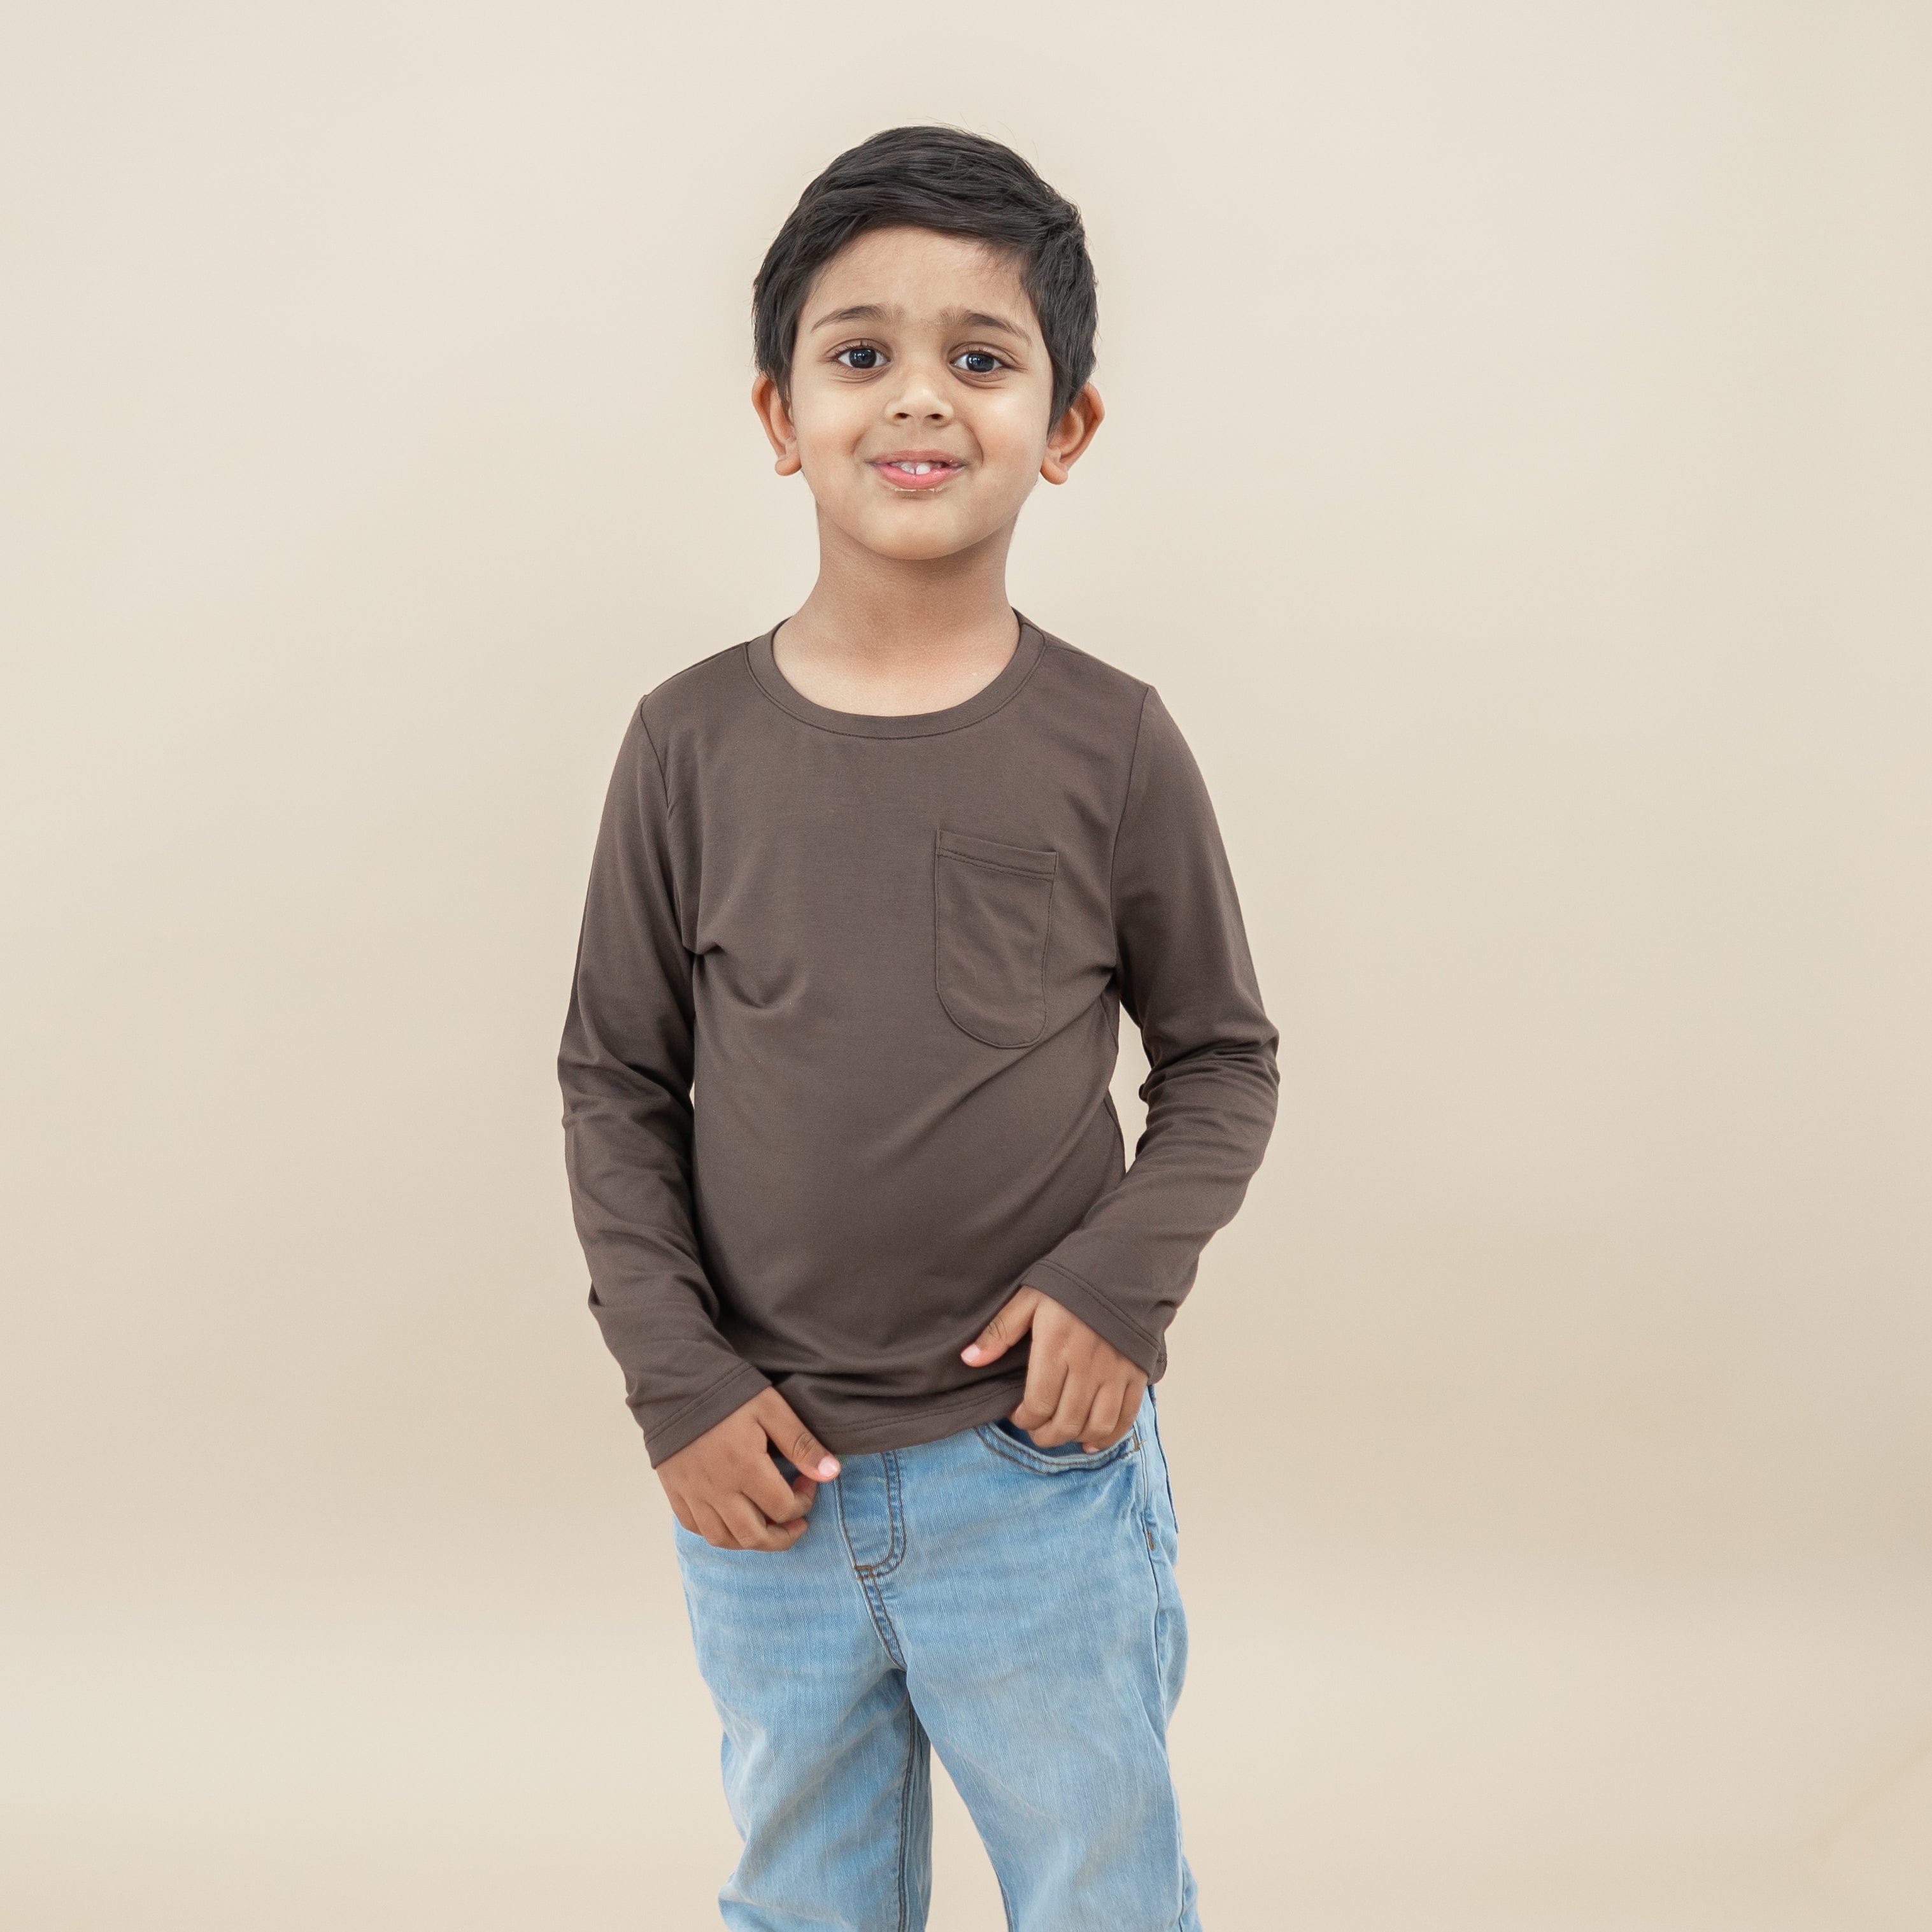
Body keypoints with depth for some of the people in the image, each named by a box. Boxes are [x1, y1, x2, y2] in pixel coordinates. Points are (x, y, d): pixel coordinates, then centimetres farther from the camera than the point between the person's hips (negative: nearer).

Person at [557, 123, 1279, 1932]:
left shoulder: (1111, 745, -6)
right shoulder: (694, 743, -4)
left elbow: (1221, 1056, 2)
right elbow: (613, 1083, 2)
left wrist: (1125, 1276, -13)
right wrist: (675, 1378, -6)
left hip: (1042, 1466, -1)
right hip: (764, 1478, 2)